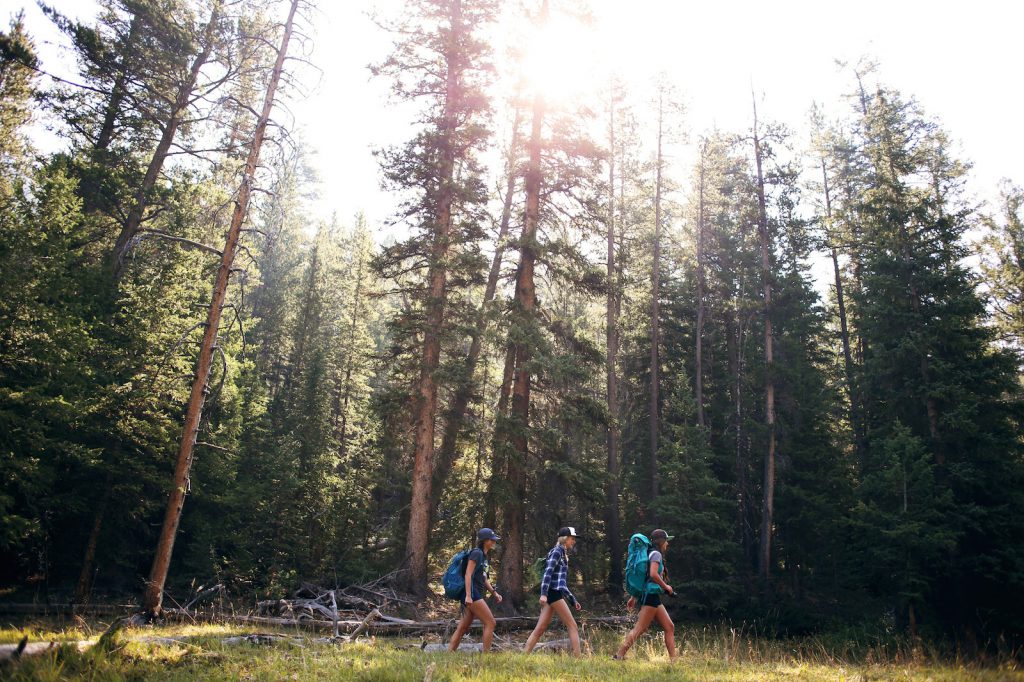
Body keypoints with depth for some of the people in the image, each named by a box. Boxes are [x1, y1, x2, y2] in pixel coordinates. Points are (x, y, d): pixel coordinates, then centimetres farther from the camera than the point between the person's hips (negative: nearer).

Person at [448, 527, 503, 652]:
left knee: (462, 628, 7)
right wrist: (468, 595, -22)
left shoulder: (484, 556, 20)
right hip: (472, 594, -9)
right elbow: (468, 574, -15)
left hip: (476, 595, 9)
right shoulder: (476, 553, -8)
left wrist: (494, 592, 11)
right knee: (490, 623, -7)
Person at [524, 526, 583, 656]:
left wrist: (573, 600, 26)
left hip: (554, 593, 9)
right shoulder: (557, 551, -4)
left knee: (540, 628, 4)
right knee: (572, 626, -6)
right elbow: (548, 572, -16)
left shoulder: (563, 555, 24)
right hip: (553, 592, -9)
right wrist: (544, 593, -26)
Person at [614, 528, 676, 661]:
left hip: (654, 597, 10)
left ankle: (673, 659, 9)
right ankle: (619, 655, -12)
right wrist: (666, 586, -9)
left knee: (670, 627, 9)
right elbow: (653, 574, -23)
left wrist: (633, 597, 21)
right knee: (639, 629, -11)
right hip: (651, 595, -10)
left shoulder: (652, 554, 20)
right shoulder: (656, 554, -7)